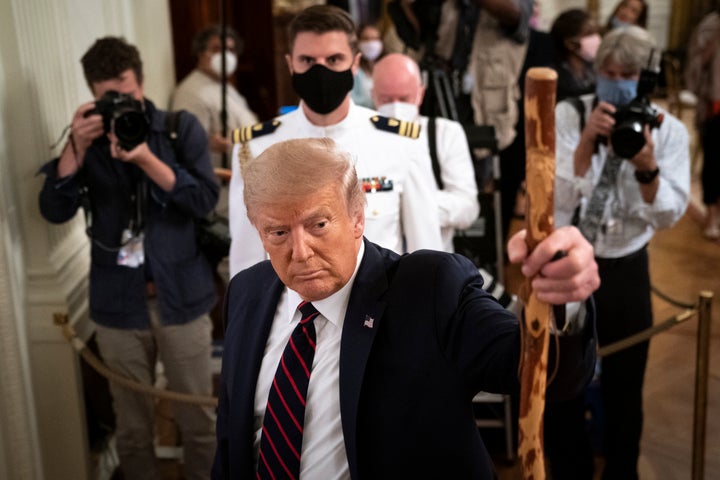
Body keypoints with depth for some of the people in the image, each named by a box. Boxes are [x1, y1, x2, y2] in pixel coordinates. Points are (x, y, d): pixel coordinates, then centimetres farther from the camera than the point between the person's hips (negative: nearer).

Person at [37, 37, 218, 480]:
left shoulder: (182, 129, -2)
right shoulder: (85, 141, 4)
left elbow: (205, 199, -12)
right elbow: (55, 211, -6)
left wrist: (146, 159, -23)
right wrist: (77, 148, -19)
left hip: (181, 297, -1)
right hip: (118, 304, 2)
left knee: (199, 418, 10)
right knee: (132, 424, 12)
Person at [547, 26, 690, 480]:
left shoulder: (669, 130, -4)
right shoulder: (568, 115, -8)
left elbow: (668, 215, -8)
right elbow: (559, 197, -15)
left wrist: (647, 168, -26)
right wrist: (587, 140, -28)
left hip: (625, 270, 1)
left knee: (624, 387, 12)